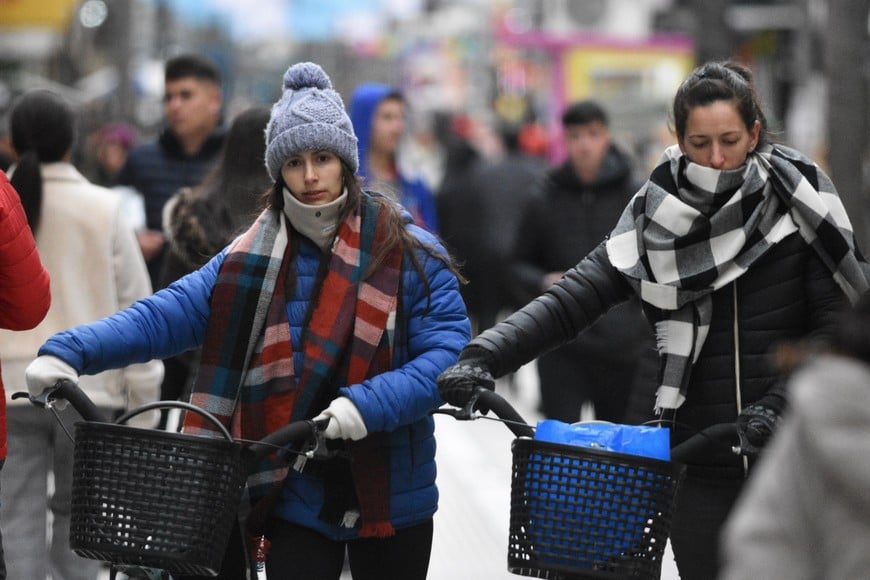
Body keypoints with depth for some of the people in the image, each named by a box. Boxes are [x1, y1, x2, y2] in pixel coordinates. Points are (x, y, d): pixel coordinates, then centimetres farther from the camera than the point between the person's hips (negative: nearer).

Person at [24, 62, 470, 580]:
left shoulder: (409, 253, -6)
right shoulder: (254, 259, 2)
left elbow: (450, 350, -13)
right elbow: (168, 314, -6)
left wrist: (368, 405, -28)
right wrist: (69, 352, -19)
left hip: (390, 498, -1)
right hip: (298, 497, 1)